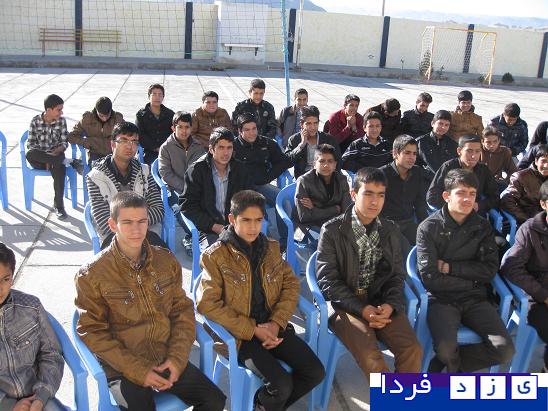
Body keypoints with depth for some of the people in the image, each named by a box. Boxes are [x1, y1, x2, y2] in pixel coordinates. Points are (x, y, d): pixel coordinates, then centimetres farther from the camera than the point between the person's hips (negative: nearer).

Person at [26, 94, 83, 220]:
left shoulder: (61, 121, 0)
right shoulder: (35, 121, -2)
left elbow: (64, 143, -1)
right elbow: (30, 143, -3)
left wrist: (53, 154, -18)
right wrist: (45, 155, -18)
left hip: (56, 155, 0)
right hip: (39, 157, 0)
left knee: (59, 169, -35)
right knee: (29, 154, -35)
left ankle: (58, 205, -23)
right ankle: (69, 162, -30)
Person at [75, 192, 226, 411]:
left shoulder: (166, 260, 2)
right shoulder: (91, 275, -9)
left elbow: (183, 311, 6)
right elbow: (92, 332, -9)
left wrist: (177, 358, -8)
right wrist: (138, 370, -15)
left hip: (168, 359, 4)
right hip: (123, 367, -3)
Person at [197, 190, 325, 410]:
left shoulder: (270, 247, 7)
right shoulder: (214, 256, -9)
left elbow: (291, 284, 6)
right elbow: (208, 304, -14)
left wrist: (276, 323, -10)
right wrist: (253, 330, -16)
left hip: (271, 326, 6)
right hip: (239, 334, -5)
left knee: (315, 372, -7)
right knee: (282, 384, -23)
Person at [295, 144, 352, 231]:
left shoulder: (342, 180, 4)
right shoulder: (304, 181, -8)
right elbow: (304, 217, -16)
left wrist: (314, 209, -14)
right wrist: (335, 209, -8)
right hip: (311, 226, -4)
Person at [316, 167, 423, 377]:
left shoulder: (390, 230, 10)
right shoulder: (332, 230, -4)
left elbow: (397, 276, 11)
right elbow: (327, 280, -8)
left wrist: (390, 305, -10)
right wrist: (362, 309, -17)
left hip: (381, 303, 4)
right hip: (345, 304, -4)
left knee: (412, 349, -19)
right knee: (370, 356, -28)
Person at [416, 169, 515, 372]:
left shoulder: (483, 227, 9)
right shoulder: (429, 228, -4)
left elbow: (490, 269, 0)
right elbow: (430, 277, -11)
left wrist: (449, 267, -9)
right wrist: (471, 281, -5)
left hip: (476, 300, 4)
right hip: (442, 299, -4)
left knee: (505, 350, -17)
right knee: (446, 348, -30)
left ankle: (442, 364, 4)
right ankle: (455, 368, 9)